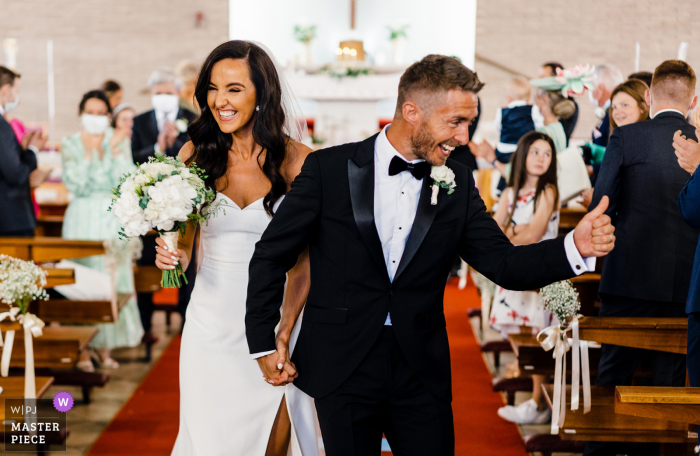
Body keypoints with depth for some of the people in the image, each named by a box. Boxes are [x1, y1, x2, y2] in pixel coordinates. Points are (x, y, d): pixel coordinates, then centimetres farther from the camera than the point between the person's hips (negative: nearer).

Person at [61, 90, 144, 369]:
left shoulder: (119, 142, 6)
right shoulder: (70, 145, 3)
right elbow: (74, 184, -9)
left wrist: (116, 151, -12)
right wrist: (89, 152, -14)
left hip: (112, 219, 2)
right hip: (82, 218, -1)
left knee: (114, 279, 1)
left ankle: (106, 347, 12)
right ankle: (83, 349, 4)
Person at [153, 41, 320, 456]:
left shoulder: (296, 160, -7)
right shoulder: (196, 155, 0)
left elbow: (306, 258, -6)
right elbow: (184, 243, 9)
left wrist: (284, 335, -15)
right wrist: (174, 255, -14)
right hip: (212, 324, 2)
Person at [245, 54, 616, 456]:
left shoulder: (457, 183, 2)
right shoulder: (329, 169, -7)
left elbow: (503, 264, -2)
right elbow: (272, 254, 0)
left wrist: (576, 247, -19)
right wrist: (264, 343, 0)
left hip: (421, 373, 2)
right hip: (342, 367, -2)